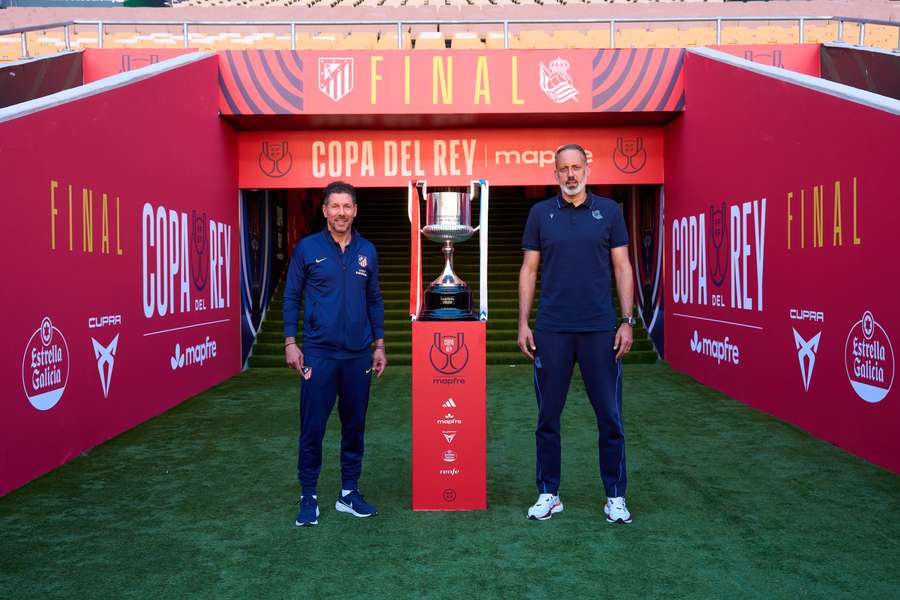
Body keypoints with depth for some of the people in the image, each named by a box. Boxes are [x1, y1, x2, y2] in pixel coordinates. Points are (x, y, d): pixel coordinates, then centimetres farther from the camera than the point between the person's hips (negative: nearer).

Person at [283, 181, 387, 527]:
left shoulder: (367, 251, 7)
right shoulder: (307, 248, -1)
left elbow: (374, 300, 12)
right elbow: (291, 297, 2)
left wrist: (379, 346, 9)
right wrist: (290, 343, -5)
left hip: (358, 355, 3)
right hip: (318, 354, -3)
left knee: (354, 426, 10)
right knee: (312, 428, 1)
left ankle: (349, 493, 24)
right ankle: (308, 496, 16)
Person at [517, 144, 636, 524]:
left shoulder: (609, 211, 5)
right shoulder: (540, 213, 6)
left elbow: (622, 267, 5)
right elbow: (529, 270, 6)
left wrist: (627, 321, -2)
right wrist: (523, 324, -1)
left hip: (600, 329, 0)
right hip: (551, 331, 0)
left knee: (610, 417, 5)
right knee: (548, 417, 7)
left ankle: (615, 496, 20)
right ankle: (548, 494, 21)